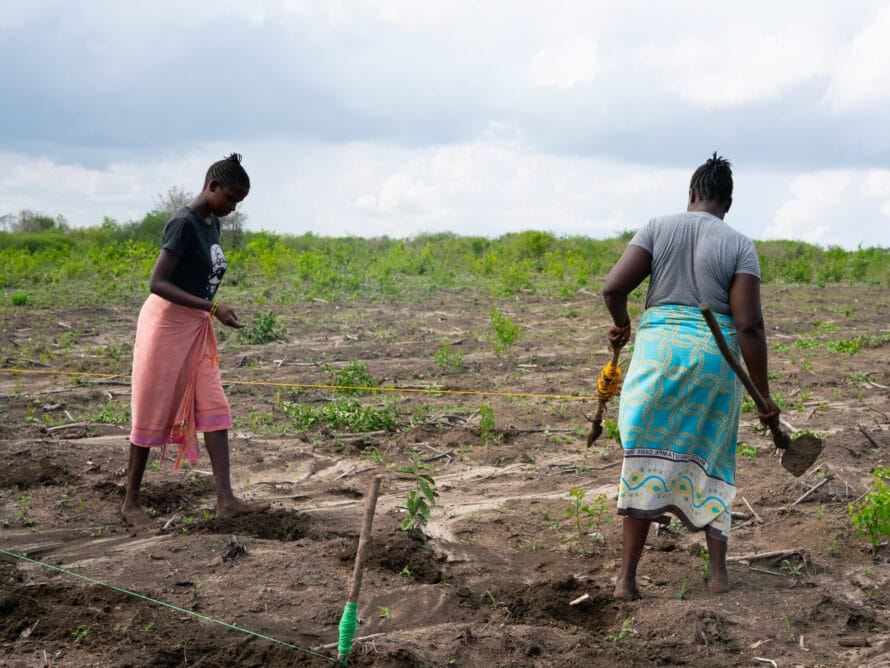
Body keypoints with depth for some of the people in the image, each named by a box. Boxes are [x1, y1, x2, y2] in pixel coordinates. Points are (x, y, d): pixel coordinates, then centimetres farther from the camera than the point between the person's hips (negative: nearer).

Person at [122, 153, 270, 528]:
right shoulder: (183, 223, -19)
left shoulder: (212, 223, 7)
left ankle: (226, 500, -2)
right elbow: (157, 283, -24)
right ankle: (131, 503, 13)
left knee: (214, 408, 0)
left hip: (197, 328, 8)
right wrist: (212, 307, -28)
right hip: (167, 323, -8)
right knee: (153, 413, 0)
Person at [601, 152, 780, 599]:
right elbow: (748, 325, -8)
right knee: (710, 461, 17)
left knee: (646, 459, 7)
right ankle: (718, 571, 17)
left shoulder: (658, 228, 2)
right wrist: (764, 395, -3)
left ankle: (626, 576, 6)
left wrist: (621, 324, 16)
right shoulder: (740, 247, 0)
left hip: (660, 348, 0)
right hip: (715, 358, 0)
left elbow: (613, 287, -6)